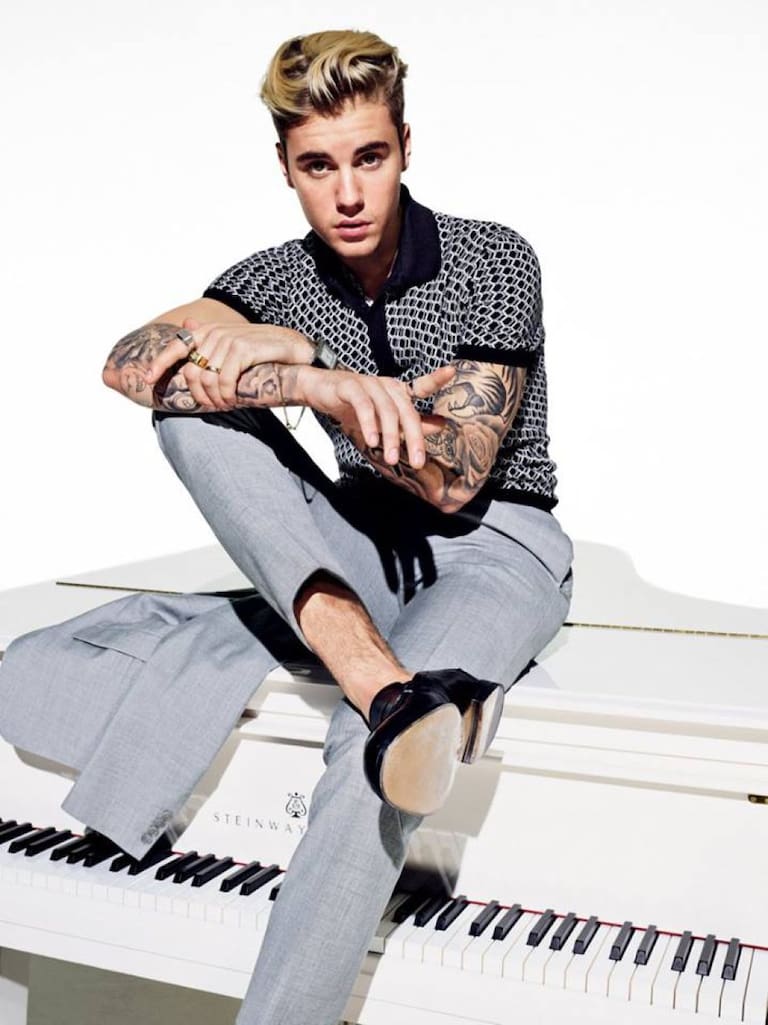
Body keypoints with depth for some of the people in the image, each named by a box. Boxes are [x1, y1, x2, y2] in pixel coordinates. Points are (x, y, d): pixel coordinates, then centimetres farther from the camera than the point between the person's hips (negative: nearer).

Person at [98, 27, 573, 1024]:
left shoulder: (493, 261, -10)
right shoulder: (280, 279, 3)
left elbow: (454, 481, -17)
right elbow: (129, 363, -15)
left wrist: (292, 363, -25)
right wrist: (320, 383, -30)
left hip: (496, 547, -4)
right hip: (365, 548, 4)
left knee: (368, 763, -35)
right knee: (191, 408, -21)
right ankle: (386, 687, -38)